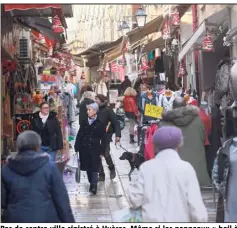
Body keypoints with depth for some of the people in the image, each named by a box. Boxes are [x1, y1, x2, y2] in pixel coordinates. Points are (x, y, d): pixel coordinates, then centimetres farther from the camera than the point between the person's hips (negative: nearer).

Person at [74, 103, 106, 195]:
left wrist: (102, 151, -7)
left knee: (94, 167, -5)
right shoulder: (84, 123, 8)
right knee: (88, 167, 9)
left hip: (95, 149, -4)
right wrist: (77, 147, 1)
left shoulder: (100, 123, -4)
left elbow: (103, 138, -4)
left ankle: (94, 185, -3)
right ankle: (92, 183, 22)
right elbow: (79, 135, 8)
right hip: (85, 148, 4)